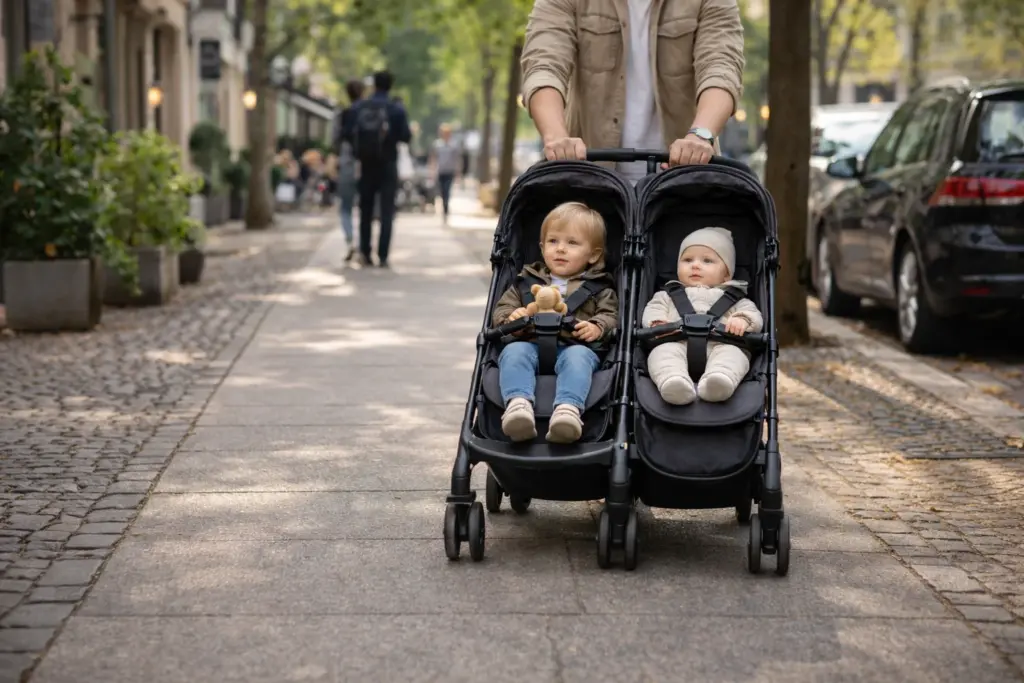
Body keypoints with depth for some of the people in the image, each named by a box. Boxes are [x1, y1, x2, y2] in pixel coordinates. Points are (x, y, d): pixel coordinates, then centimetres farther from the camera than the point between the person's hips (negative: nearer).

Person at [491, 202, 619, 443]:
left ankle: (569, 408, -62)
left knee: (577, 357, -38)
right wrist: (511, 318, -1)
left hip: (575, 346, -2)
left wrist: (596, 328, -13)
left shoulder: (598, 288, 24)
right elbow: (501, 309, 24)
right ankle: (518, 404, -57)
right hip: (530, 343, 2)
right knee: (514, 351, -33)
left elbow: (610, 315, 10)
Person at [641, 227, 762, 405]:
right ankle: (673, 381, -62)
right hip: (677, 344, 0)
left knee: (733, 353, -34)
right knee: (662, 351, -33)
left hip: (719, 345, 0)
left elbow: (754, 316, 18)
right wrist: (658, 323, -5)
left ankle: (721, 379, -63)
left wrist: (742, 320, -7)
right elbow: (653, 309, 20)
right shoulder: (668, 295, 36)